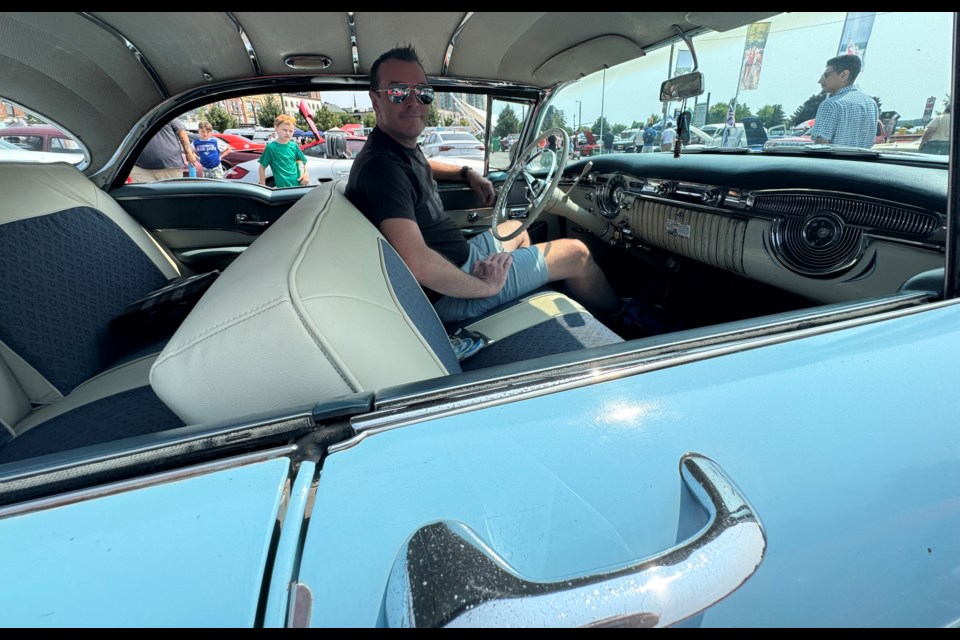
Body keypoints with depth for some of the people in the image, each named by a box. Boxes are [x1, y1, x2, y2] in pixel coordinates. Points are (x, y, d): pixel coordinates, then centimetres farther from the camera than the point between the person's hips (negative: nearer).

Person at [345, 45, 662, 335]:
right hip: (449, 294, -10)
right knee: (576, 254, 1)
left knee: (517, 228, 34)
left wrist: (466, 172, 17)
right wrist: (485, 286, -26)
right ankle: (621, 314, 31)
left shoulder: (401, 148, 5)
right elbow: (419, 264, -40)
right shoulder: (381, 166, -27)